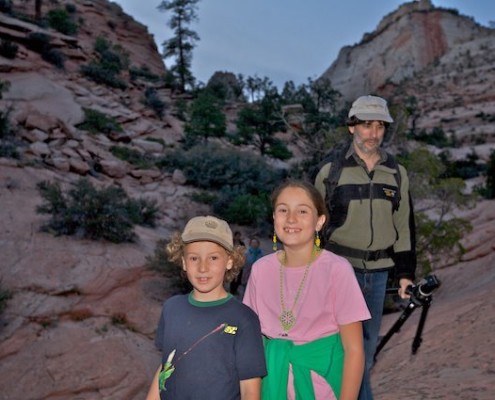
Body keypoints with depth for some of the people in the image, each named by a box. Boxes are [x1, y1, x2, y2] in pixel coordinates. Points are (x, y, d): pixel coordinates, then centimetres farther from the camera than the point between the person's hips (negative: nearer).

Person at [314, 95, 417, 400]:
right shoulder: (331, 172, -4)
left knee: (368, 344, 13)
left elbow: (404, 227, 10)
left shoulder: (397, 174, 6)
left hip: (379, 272, 4)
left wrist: (406, 272, 6)